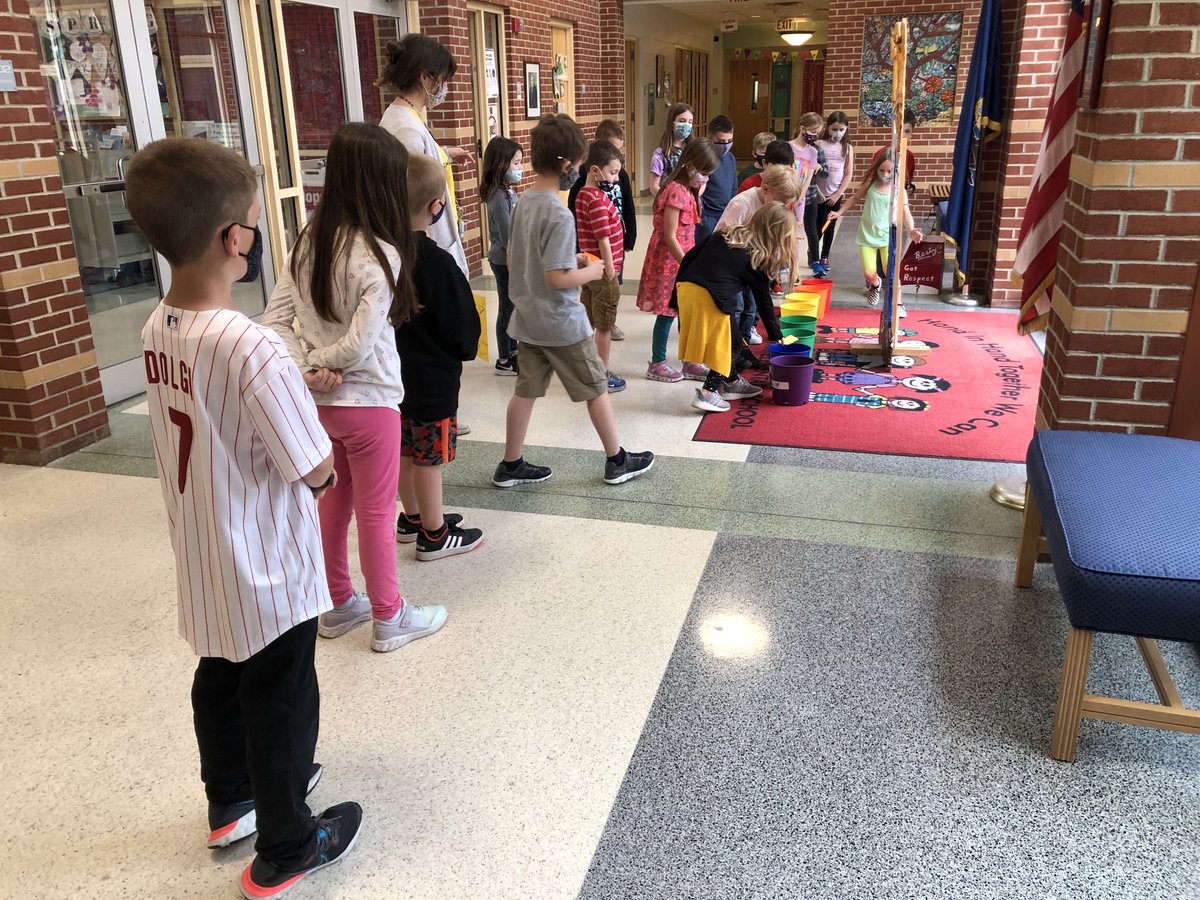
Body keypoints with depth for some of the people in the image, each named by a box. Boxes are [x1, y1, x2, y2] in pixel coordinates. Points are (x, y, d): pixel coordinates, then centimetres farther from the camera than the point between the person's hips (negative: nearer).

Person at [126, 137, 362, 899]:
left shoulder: (157, 329, -4)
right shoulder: (253, 349, -30)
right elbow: (318, 471, -24)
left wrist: (293, 396, 0)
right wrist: (321, 465, -3)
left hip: (204, 563, 8)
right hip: (268, 570, -7)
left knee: (222, 678, 26)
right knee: (281, 702, 12)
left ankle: (233, 799, 49)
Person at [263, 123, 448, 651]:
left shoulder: (308, 242, 1)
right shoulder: (381, 255, -20)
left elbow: (274, 321, 0)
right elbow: (359, 346, -23)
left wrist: (305, 368, -9)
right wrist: (318, 363, -7)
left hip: (319, 401, 7)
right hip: (367, 401, -7)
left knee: (335, 500, 21)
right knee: (375, 513, 8)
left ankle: (339, 605, 36)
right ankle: (388, 618, 24)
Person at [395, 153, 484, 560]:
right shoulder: (436, 262, -23)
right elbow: (462, 324, -17)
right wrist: (466, 350, 3)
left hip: (395, 369, 7)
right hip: (433, 375, -7)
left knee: (406, 449, 20)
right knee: (430, 457, 4)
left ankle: (412, 518, 36)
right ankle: (434, 535, 17)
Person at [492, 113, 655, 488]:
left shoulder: (524, 203, 3)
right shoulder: (559, 214, -23)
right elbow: (556, 278, -25)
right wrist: (592, 272, -8)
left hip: (528, 319, 8)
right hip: (562, 324, -7)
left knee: (526, 390, 14)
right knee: (596, 390, 8)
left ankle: (511, 465, 21)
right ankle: (617, 461, 21)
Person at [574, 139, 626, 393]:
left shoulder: (582, 196, 9)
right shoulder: (598, 200, -20)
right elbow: (604, 241, -21)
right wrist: (611, 272, -16)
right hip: (603, 272, -9)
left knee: (587, 322, 16)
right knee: (604, 327, 3)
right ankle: (603, 376, 13)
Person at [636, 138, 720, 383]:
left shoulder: (689, 191, 11)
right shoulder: (677, 191, -19)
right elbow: (670, 236, -21)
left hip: (683, 260, 9)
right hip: (669, 262, -9)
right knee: (668, 313, 1)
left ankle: (690, 363, 20)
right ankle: (657, 364, 14)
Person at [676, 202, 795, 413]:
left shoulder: (723, 235, 18)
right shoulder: (758, 260, 4)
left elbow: (689, 258, 14)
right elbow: (764, 302, 11)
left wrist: (677, 294, 18)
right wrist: (777, 336, 23)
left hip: (685, 287, 7)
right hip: (709, 299, -7)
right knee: (731, 345, 11)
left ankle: (732, 383, 37)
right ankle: (708, 393, 7)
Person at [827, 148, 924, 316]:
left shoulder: (899, 190, -7)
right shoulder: (870, 183, 0)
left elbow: (906, 213, -16)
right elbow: (854, 198, 16)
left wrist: (911, 230, -34)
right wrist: (839, 212, 8)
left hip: (888, 236, -2)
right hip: (867, 235, 2)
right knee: (869, 273, -2)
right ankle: (875, 285, 37)